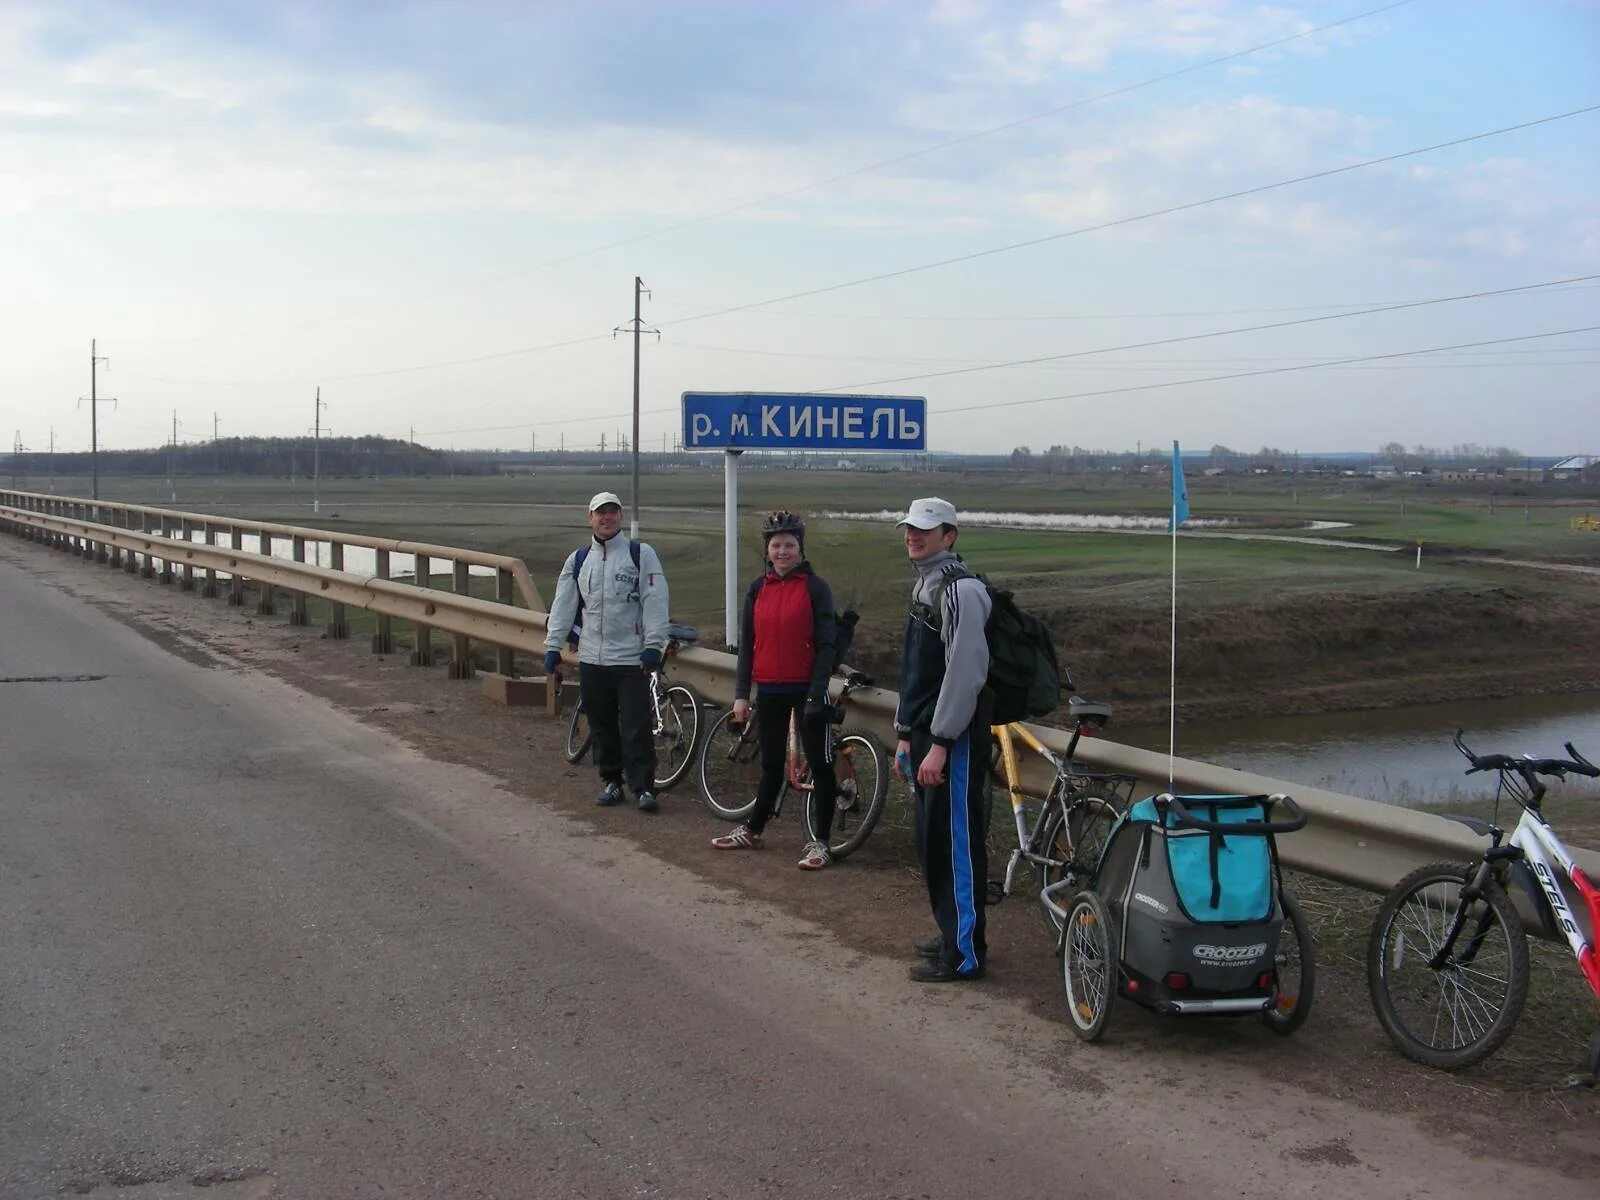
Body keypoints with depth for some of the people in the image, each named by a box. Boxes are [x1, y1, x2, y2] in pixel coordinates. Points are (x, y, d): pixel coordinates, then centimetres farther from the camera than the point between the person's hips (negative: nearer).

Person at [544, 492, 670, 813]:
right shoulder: (578, 559, 11)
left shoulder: (641, 554, -2)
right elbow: (563, 605, 13)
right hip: (591, 658, 4)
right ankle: (612, 781, 21)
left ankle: (643, 787, -1)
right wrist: (553, 647, 7)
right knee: (602, 726, 11)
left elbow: (655, 602, -7)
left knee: (636, 727, -6)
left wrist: (653, 645, -14)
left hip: (632, 658, -4)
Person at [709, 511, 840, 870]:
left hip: (805, 689, -4)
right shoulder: (758, 589, 6)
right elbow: (747, 644, 8)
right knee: (771, 765, 16)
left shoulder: (815, 588, -6)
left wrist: (816, 694, -14)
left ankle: (821, 843, 7)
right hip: (769, 690, 4)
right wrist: (741, 694, 3)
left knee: (819, 763, 1)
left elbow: (826, 645, -8)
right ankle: (752, 831, 30)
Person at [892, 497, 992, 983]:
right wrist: (906, 735, 21)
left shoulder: (960, 590, -15)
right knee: (931, 842, 17)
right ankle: (952, 934, 29)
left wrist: (940, 743, -22)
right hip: (926, 734, 10)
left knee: (957, 843, -5)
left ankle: (963, 954, 2)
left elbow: (965, 672, -22)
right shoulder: (924, 585, 17)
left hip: (954, 740, -10)